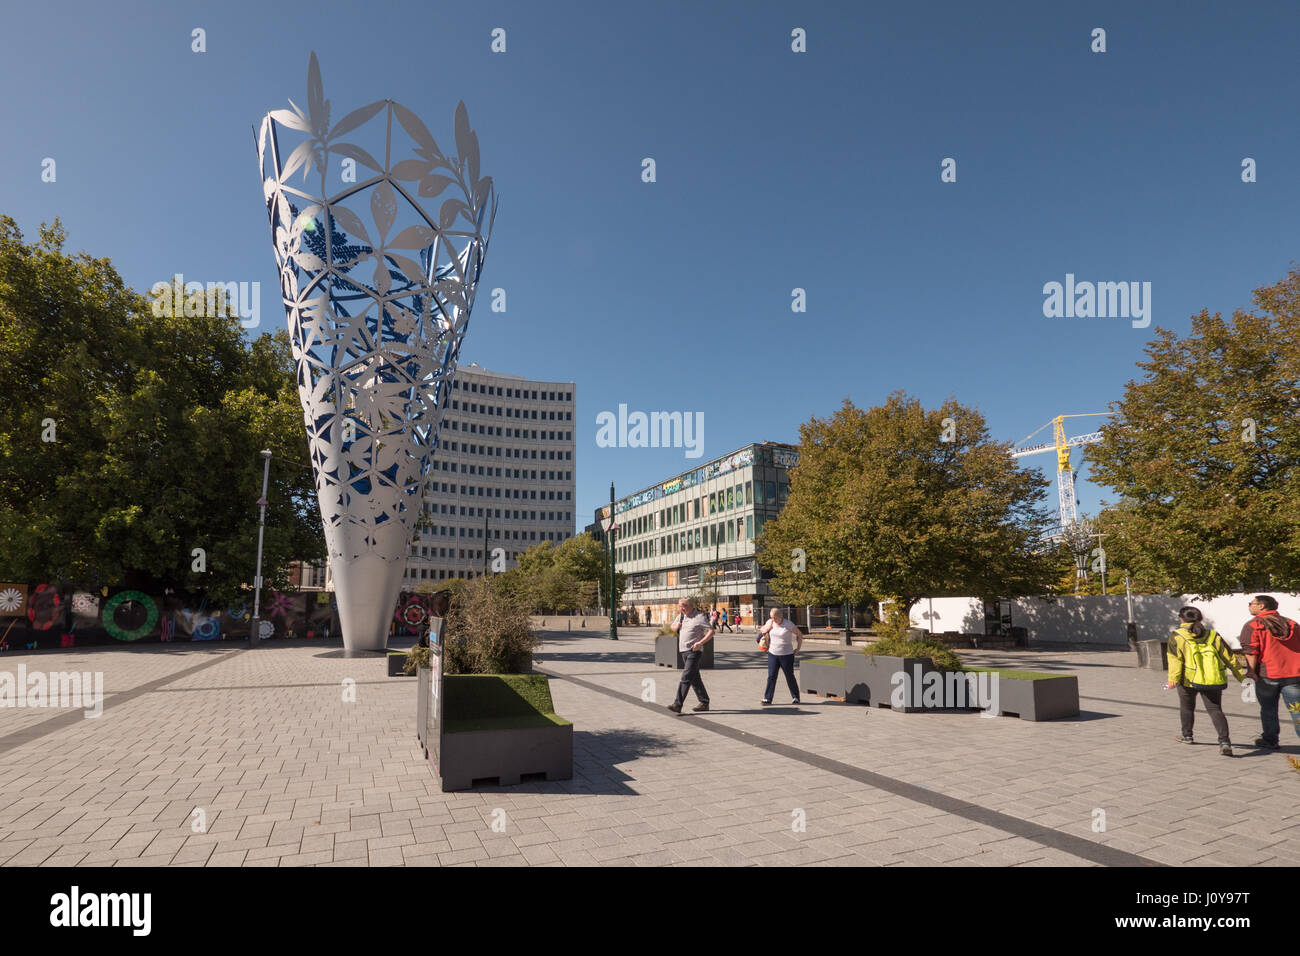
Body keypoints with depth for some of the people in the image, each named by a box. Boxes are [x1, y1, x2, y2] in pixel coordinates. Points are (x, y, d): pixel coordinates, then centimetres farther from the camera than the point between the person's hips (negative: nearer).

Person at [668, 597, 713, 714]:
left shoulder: (699, 617, -8)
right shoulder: (681, 616, 14)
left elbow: (711, 631, -12)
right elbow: (673, 627, 27)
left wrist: (700, 643, -22)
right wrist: (677, 626, 3)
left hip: (694, 651, -8)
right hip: (684, 651, 8)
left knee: (686, 678, -14)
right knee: (694, 678, 13)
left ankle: (678, 705, -17)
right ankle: (704, 703, 23)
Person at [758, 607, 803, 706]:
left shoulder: (789, 624, -11)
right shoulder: (770, 623, 1)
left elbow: (799, 634, 1)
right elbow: (762, 631, 21)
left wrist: (798, 648, 0)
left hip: (787, 655, -3)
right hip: (772, 654, 4)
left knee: (790, 677, 5)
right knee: (771, 676, 0)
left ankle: (795, 698, 19)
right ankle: (767, 699, 3)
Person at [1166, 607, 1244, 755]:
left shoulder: (1177, 637, -1)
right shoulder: (1214, 635, 11)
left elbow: (1175, 659, -11)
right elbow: (1229, 658, 11)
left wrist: (1173, 679, -13)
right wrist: (1241, 677, 18)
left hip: (1189, 680, -2)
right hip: (1214, 681, 2)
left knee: (1186, 707, 18)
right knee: (1215, 710, 5)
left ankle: (1187, 736, 31)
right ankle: (1224, 741, -11)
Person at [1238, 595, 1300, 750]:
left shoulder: (1253, 625, -4)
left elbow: (1251, 653, -12)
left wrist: (1252, 673, -7)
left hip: (1266, 674, -3)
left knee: (1268, 709, 13)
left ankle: (1270, 740, 24)